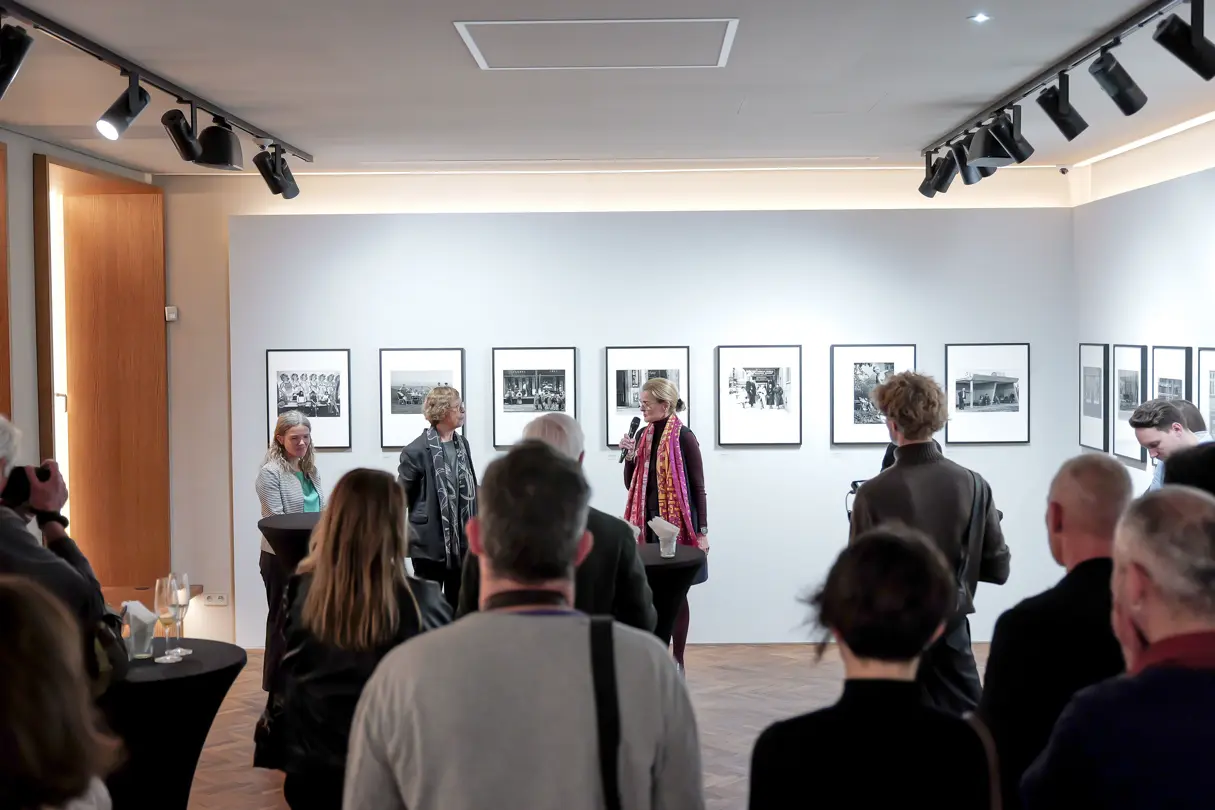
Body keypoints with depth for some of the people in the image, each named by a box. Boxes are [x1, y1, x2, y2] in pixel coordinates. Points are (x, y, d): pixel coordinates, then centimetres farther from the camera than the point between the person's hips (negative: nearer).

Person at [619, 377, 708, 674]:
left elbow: (698, 487, -9)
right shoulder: (643, 436, 8)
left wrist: (702, 531, -11)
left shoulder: (683, 438, -11)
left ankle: (677, 660, 13)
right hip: (649, 522, 6)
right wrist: (630, 455, -5)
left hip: (677, 524, -6)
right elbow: (631, 484, 12)